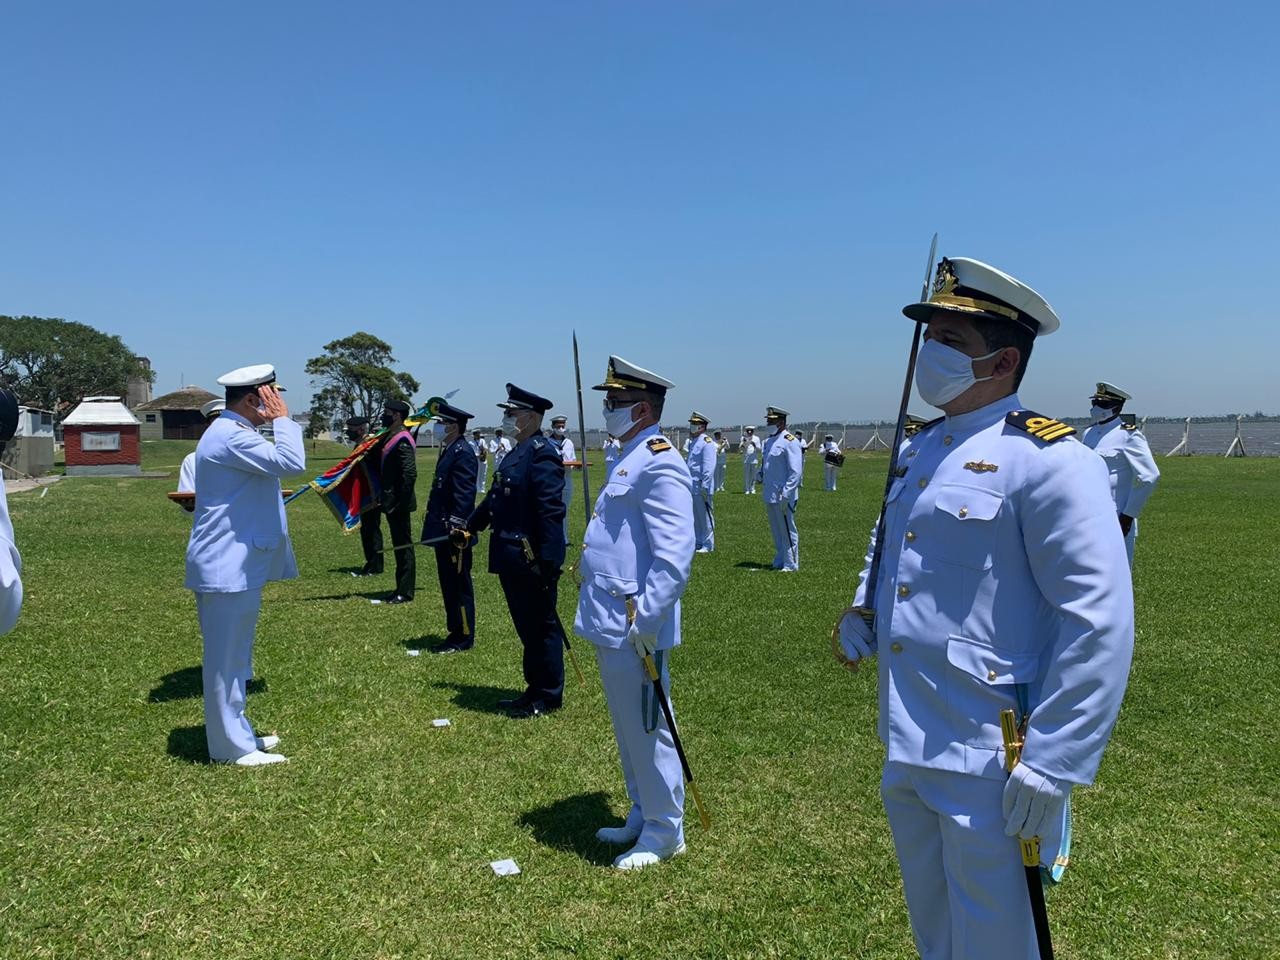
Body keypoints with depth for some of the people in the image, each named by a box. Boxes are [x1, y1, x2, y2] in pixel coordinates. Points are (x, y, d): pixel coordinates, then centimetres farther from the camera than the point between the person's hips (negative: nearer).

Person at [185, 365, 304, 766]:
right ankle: (232, 747, 8)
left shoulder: (233, 433, 17)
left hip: (233, 563, 11)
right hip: (227, 566, -11)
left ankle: (236, 733, 29)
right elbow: (291, 462, -27)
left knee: (231, 656, 18)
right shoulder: (230, 436, -19)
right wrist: (282, 419, -17)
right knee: (226, 657, -2)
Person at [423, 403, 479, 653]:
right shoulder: (449, 451, 15)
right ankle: (455, 633, 24)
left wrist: (458, 527, -25)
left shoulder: (463, 453, -16)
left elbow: (464, 495, -22)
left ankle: (464, 638, 9)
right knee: (449, 586, 15)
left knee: (459, 586, -1)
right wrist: (438, 525, 18)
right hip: (443, 532, 10)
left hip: (454, 533, -10)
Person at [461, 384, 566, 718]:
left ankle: (548, 697, 15)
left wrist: (548, 562, -25)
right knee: (526, 627, 17)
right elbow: (494, 498, 24)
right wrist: (470, 527, 28)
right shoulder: (517, 452, 14)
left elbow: (551, 512, -22)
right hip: (512, 559, 10)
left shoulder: (542, 454, -17)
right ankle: (535, 690, 28)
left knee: (541, 627, 3)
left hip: (531, 561, -10)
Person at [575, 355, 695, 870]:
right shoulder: (631, 460, 15)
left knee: (646, 731, 3)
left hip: (633, 630, -10)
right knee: (628, 729, 19)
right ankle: (643, 816, 34)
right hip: (610, 623, 10)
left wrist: (646, 620, -26)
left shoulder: (660, 464, -17)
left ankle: (664, 833, 18)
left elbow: (674, 556, -24)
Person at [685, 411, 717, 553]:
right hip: (692, 487, 9)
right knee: (694, 517, 13)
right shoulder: (693, 442, 16)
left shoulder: (707, 442, -12)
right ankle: (697, 542, 22)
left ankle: (708, 545, 7)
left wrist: (704, 487, -22)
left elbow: (709, 468, -18)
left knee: (705, 517, 0)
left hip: (701, 488, -9)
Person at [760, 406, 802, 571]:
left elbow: (796, 471, -18)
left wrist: (785, 495, -22)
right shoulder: (768, 441, 13)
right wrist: (760, 475, 5)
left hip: (783, 496, -8)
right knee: (776, 531, 16)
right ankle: (779, 562, 27)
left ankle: (791, 565, 8)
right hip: (769, 495, 8)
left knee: (788, 531, 0)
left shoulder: (790, 441, -13)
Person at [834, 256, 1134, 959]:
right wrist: (862, 612, 6)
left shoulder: (1047, 459, -16)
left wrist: (1051, 767, -20)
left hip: (986, 765, -7)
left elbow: (1101, 623, -20)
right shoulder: (920, 451, 9)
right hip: (905, 748, 8)